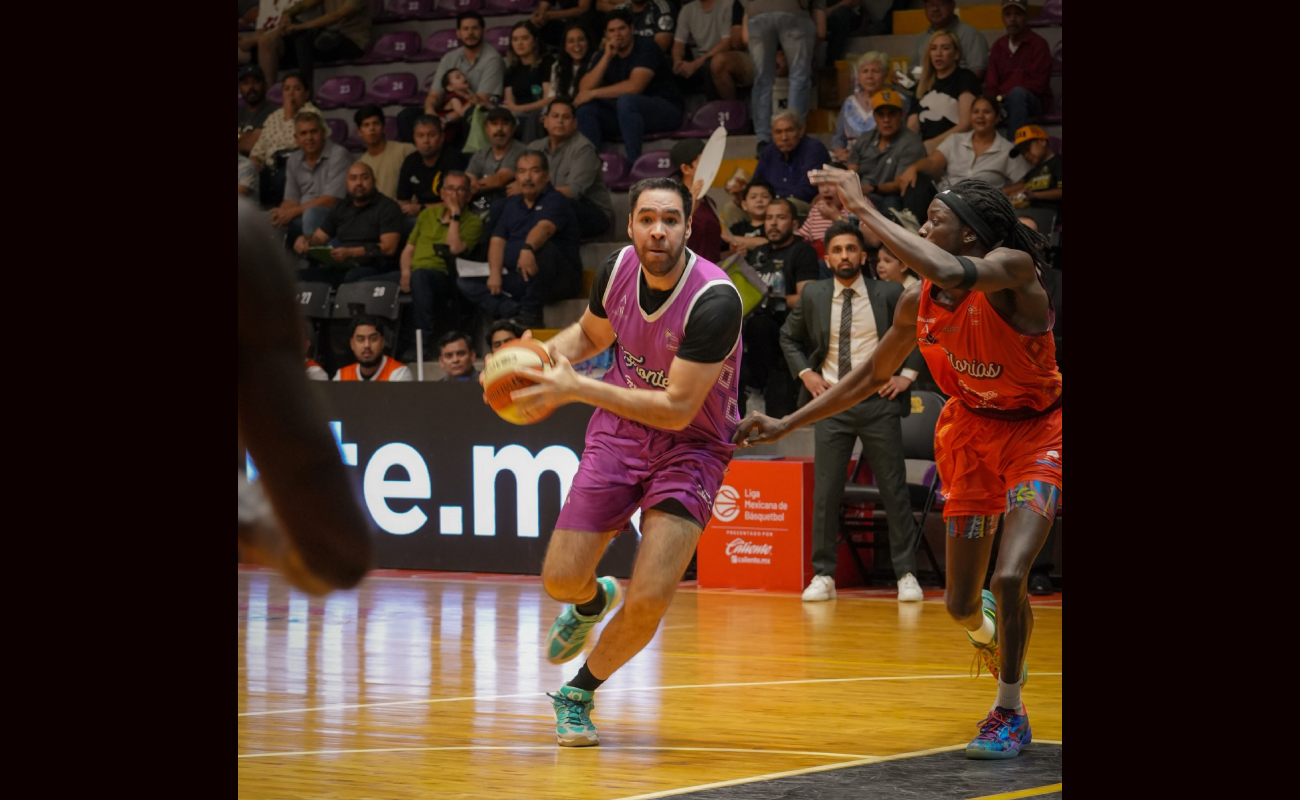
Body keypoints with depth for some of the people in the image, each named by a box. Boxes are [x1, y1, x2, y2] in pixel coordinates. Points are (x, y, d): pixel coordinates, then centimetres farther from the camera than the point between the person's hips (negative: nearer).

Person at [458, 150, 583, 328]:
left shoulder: (556, 201, -4)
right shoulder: (512, 204, 17)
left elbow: (544, 228, -26)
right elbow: (497, 241, 8)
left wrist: (528, 249, -48)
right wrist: (495, 273, -11)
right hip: (516, 279, 6)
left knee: (544, 248, -37)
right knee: (466, 283, -10)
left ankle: (529, 316, -33)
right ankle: (513, 313, -33)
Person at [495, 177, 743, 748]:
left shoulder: (714, 299, -28)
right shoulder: (618, 269, -10)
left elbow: (678, 409, -28)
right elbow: (590, 333, 13)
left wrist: (576, 388, -31)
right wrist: (545, 355, -9)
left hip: (691, 446, -4)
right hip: (619, 428, 4)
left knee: (648, 600, -17)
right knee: (561, 579, -1)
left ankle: (580, 692, 11)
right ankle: (593, 600, 38)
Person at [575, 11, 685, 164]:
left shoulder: (646, 48, -13)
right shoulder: (605, 53, 5)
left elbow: (634, 86, -28)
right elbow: (584, 89, -7)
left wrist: (594, 93, -22)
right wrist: (607, 57, -15)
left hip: (665, 110, -7)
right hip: (627, 111, 7)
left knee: (626, 101, -36)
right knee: (586, 107, -13)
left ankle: (635, 164, -37)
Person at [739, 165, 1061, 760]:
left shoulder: (1013, 269, -26)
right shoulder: (918, 303, -8)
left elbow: (948, 271, -49)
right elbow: (871, 377, 8)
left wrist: (863, 208, -42)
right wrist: (787, 425, 4)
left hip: (1037, 432, -5)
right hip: (971, 432, 5)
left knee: (1009, 577, -22)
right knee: (960, 605, 6)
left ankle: (1009, 714, 1)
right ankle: (985, 623, 46)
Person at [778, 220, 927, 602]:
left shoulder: (889, 295, -1)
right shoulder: (813, 297, 4)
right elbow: (789, 338, 19)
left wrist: (907, 374, 0)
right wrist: (805, 373, 5)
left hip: (879, 401, -1)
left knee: (894, 489, 1)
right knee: (825, 490, 0)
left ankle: (906, 575, 7)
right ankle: (823, 575, 7)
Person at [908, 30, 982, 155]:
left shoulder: (965, 78, 7)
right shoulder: (923, 85, 26)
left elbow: (966, 125, -6)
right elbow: (912, 126, 18)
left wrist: (933, 144, -15)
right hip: (925, 149, 5)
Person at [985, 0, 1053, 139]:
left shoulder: (1038, 44, -3)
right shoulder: (998, 46, 12)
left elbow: (1038, 84, -10)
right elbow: (991, 84, 8)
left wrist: (1006, 96, -20)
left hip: (1035, 102, -4)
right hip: (1003, 103, 4)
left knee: (1017, 93, -39)